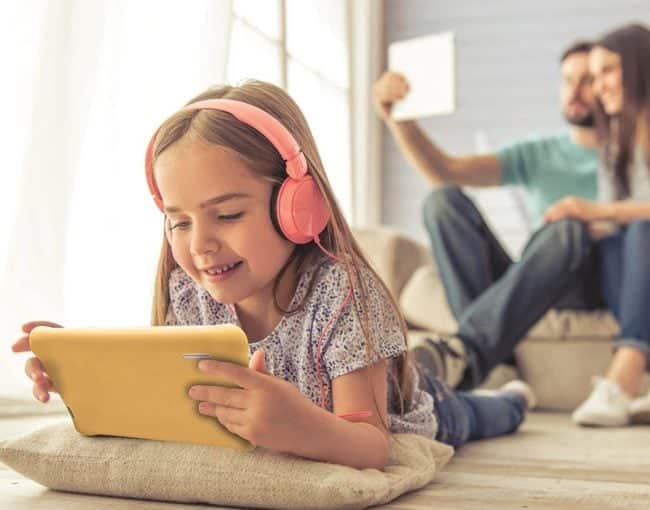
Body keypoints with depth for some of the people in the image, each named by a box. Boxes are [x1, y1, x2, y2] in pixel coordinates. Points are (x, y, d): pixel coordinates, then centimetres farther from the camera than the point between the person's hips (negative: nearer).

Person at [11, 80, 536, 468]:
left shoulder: (340, 293, -44)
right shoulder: (190, 296, -27)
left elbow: (373, 445, -48)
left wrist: (308, 429, -71)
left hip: (398, 420, -3)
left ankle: (514, 397, 67)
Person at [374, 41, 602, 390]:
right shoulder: (537, 155, 18)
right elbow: (445, 170, 4)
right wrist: (397, 118, -11)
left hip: (594, 289, -3)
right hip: (531, 286, 3)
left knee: (569, 229, -36)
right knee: (444, 200, -17)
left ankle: (466, 351, -44)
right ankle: (493, 359, -35)